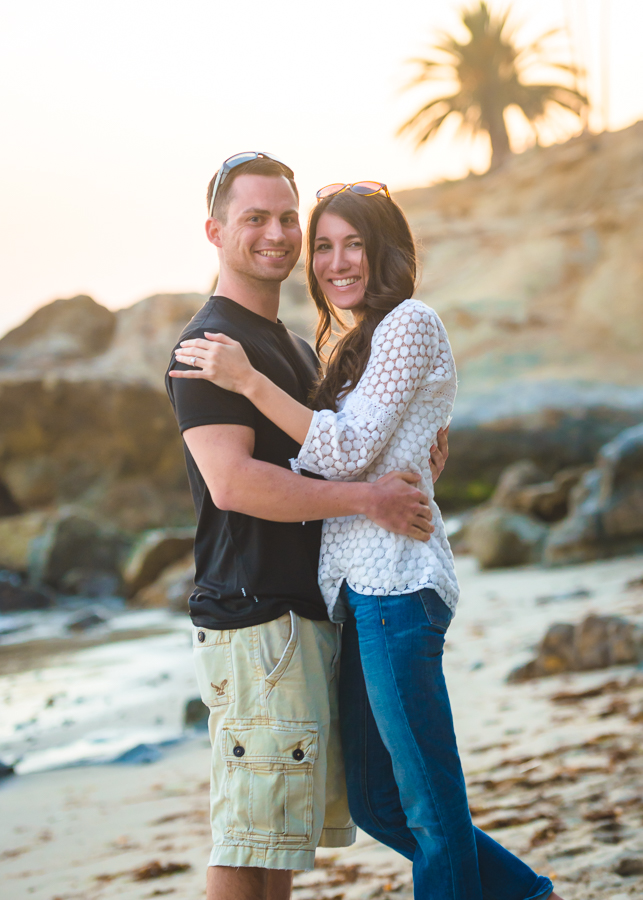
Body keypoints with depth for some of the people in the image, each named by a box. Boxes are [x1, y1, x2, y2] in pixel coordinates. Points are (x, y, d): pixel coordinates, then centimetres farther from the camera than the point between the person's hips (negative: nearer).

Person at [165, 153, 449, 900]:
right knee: (250, 838, -7)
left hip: (310, 613, 10)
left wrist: (409, 461, 12)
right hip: (253, 620, -10)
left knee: (285, 834, 14)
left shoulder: (296, 347, 21)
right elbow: (233, 482, -21)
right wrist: (365, 498, -19)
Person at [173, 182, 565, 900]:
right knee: (375, 802, 13)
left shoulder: (410, 323, -5)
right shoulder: (358, 343, 24)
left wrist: (249, 381, -15)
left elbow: (352, 451, -15)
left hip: (394, 578, -10)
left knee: (430, 804, -3)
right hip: (356, 584, 10)